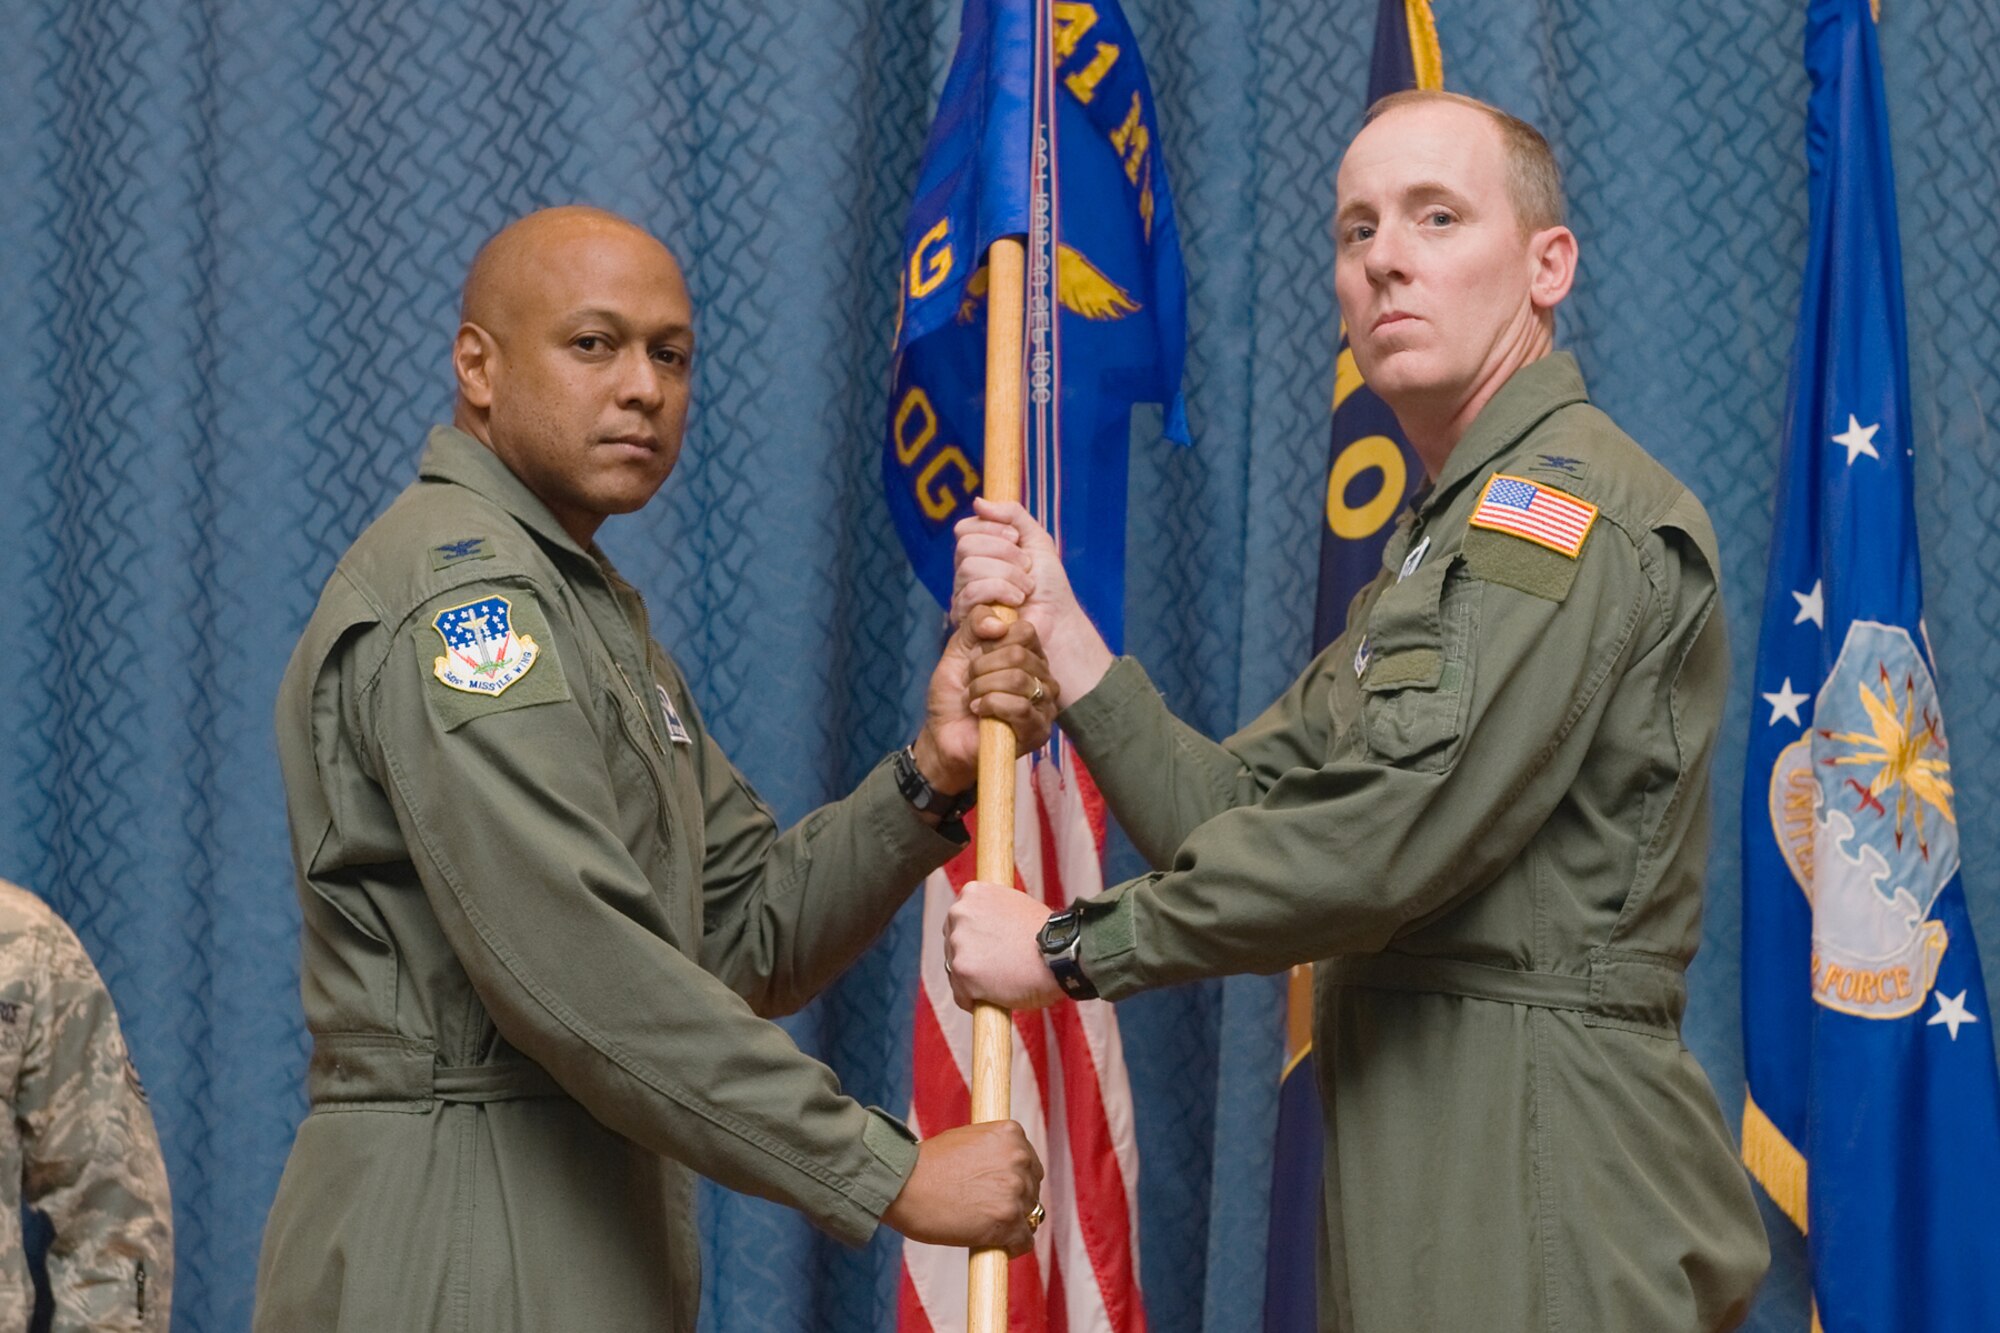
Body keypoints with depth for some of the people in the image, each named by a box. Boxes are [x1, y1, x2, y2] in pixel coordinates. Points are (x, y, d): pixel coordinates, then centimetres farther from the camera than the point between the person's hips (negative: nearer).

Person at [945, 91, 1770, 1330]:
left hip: (1541, 1178, -9)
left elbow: (1389, 834, -22)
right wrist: (1057, 629, 2)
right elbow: (1240, 811, 13)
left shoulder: (1573, 507, -12)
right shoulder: (1444, 541, 21)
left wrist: (1069, 949, -14)